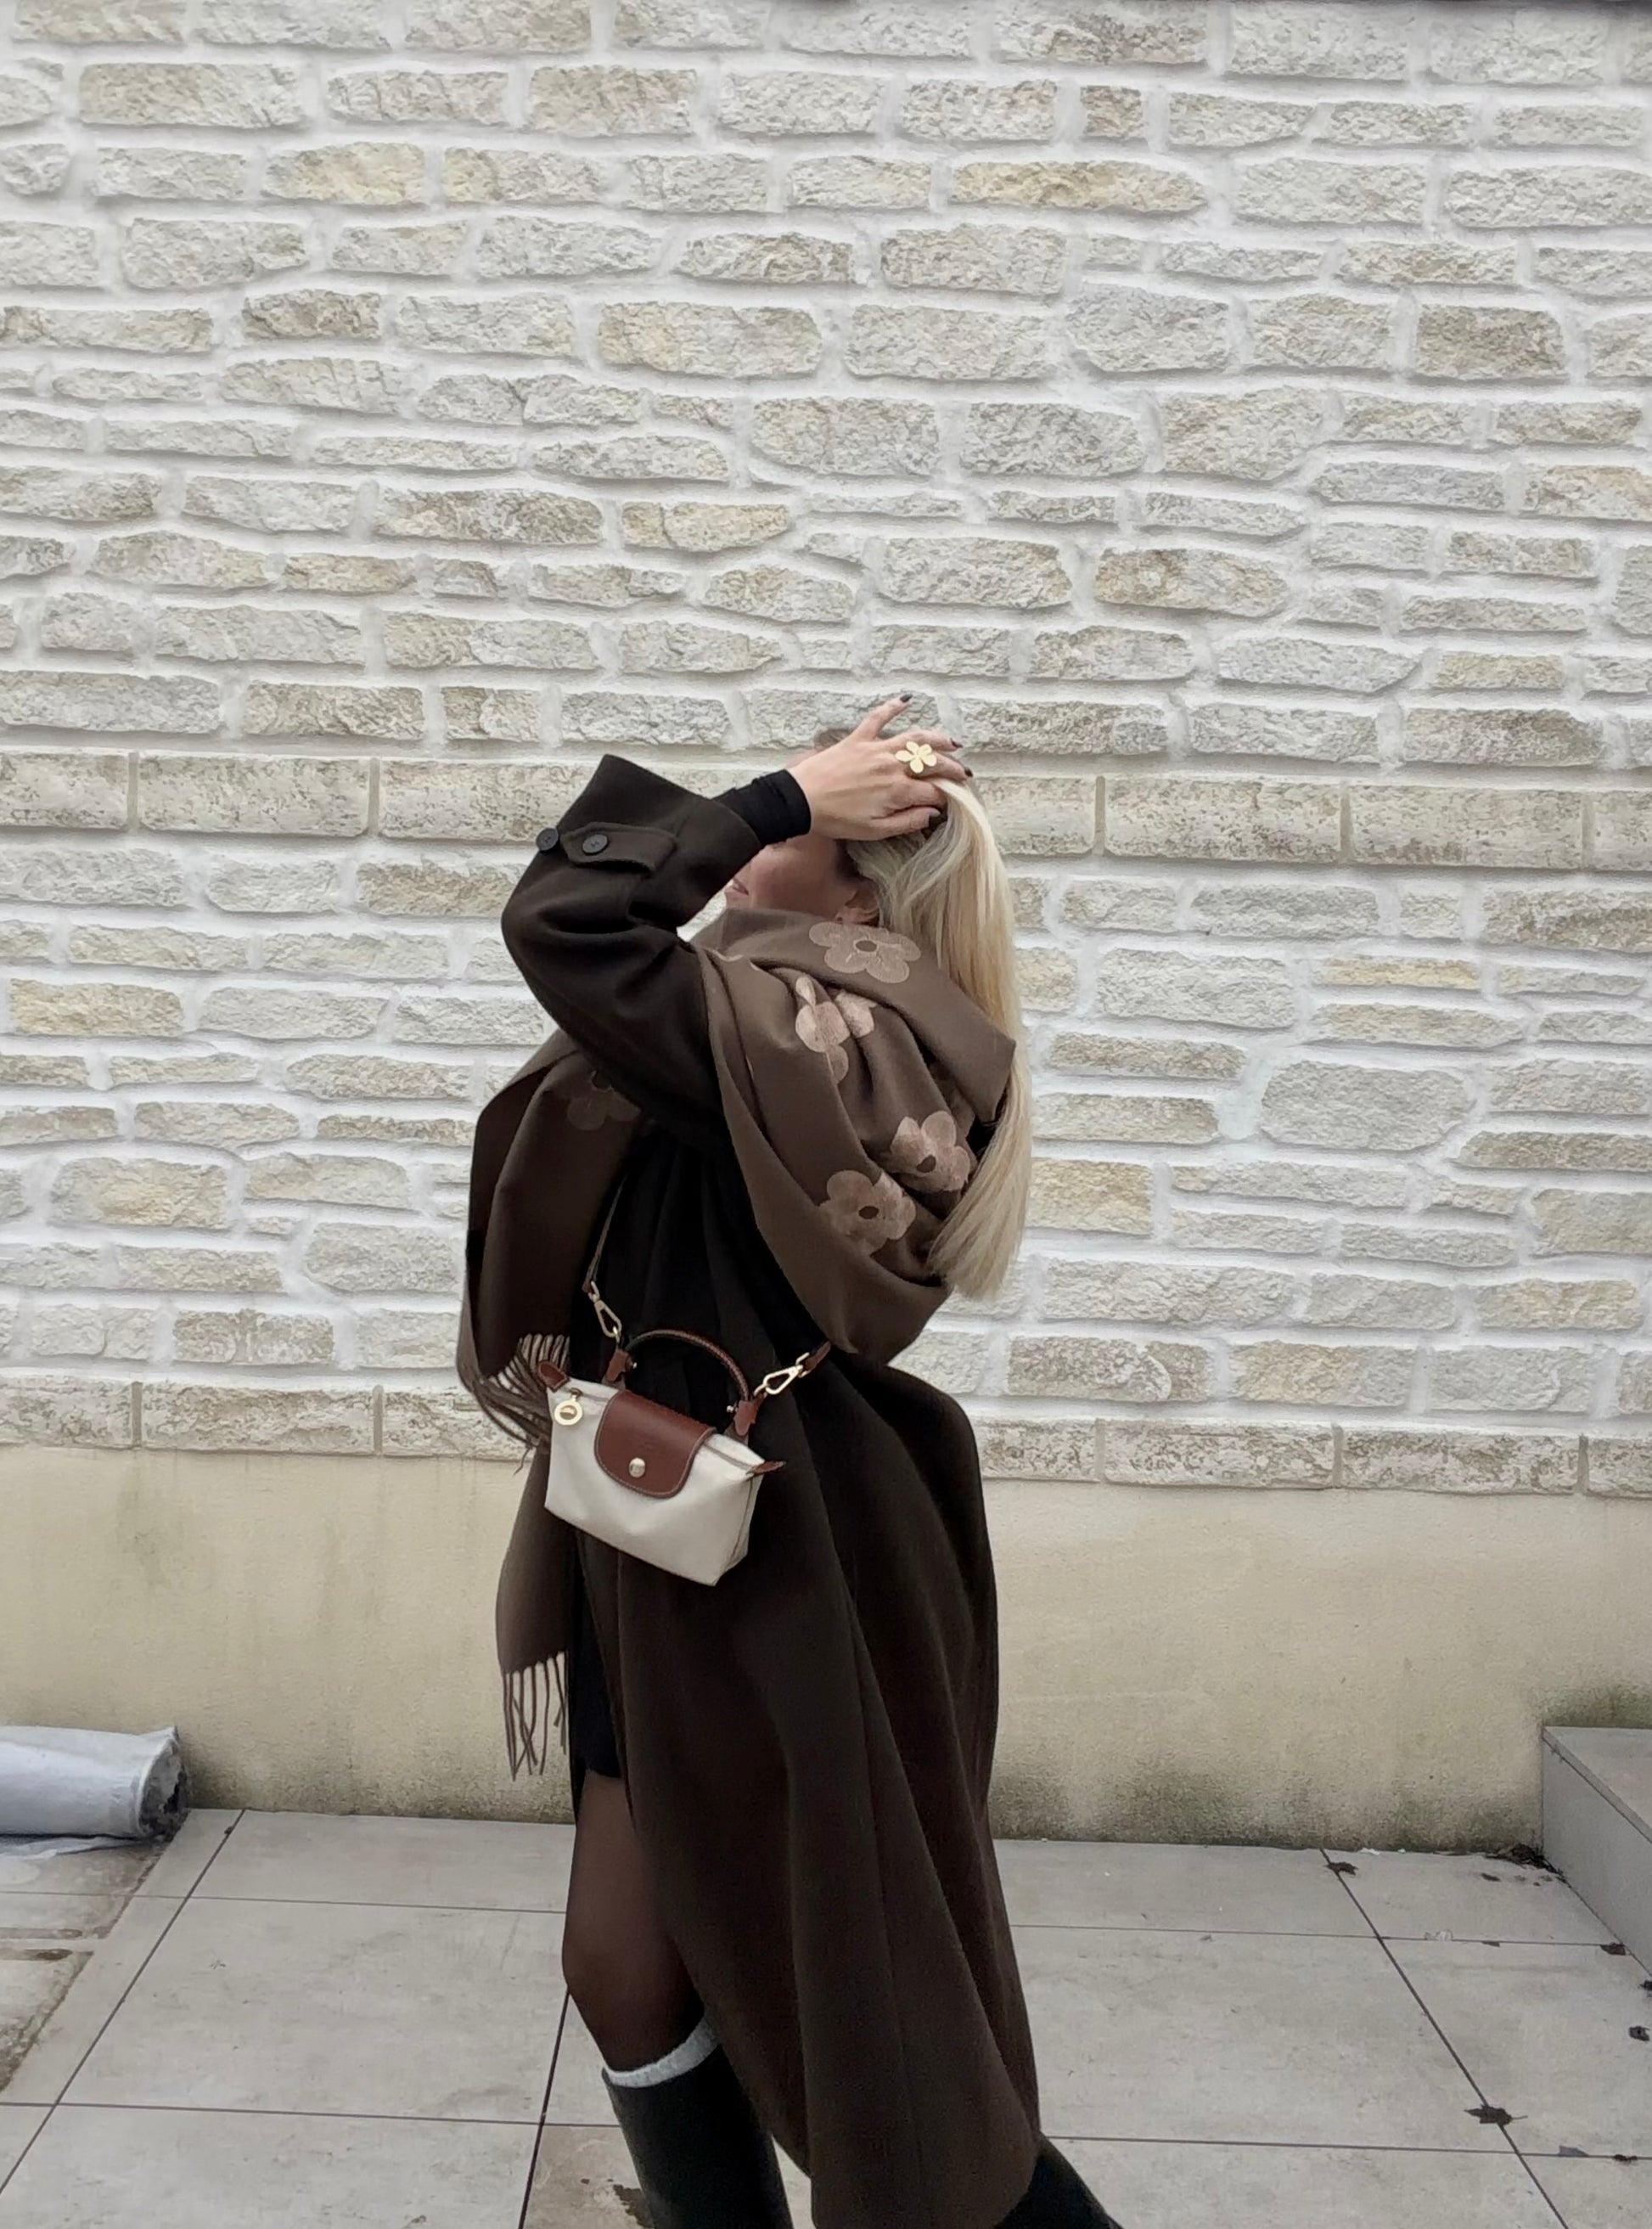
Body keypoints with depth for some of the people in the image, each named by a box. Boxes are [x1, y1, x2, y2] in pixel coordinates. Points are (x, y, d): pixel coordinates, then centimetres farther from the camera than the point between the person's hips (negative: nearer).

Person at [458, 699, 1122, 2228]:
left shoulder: (816, 1037, -23)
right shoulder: (816, 1033, 5)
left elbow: (563, 922, -30)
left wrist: (791, 794, -23)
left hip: (780, 1582, -9)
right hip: (687, 1569, 9)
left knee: (839, 1994, 10)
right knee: (628, 1974, 18)